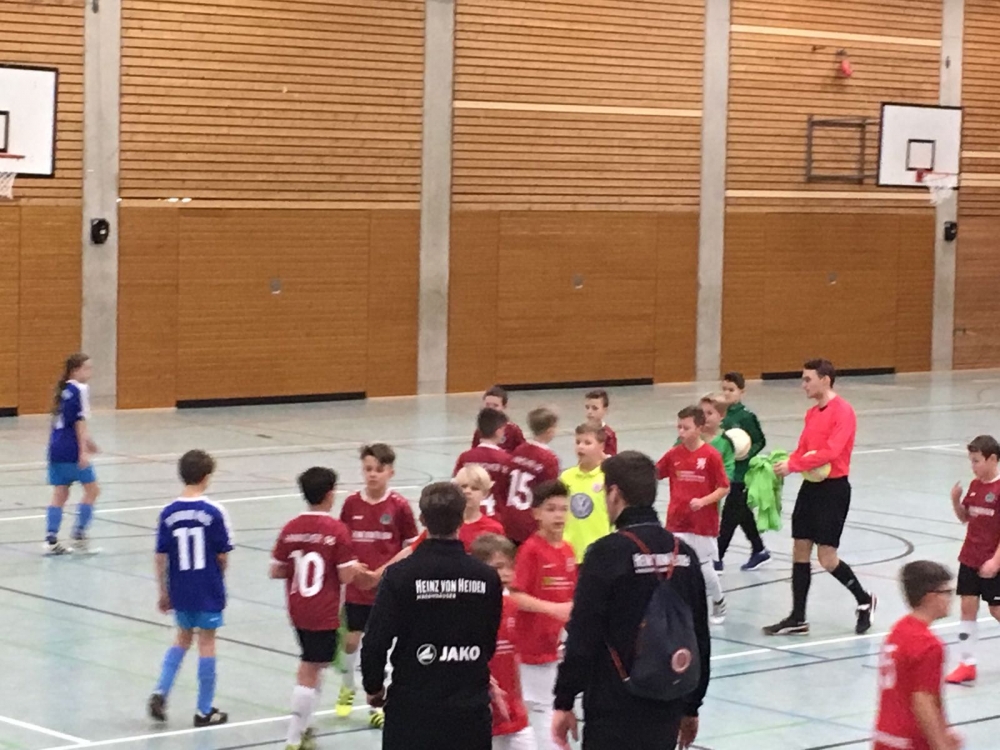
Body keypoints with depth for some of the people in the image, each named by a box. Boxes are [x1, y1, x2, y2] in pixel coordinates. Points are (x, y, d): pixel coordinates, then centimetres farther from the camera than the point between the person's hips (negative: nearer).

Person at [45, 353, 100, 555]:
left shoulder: (64, 389, 15)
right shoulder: (79, 390, -11)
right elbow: (79, 421, -17)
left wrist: (87, 440, 35)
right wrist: (83, 450, -19)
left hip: (57, 447, 8)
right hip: (72, 449, -8)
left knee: (60, 494, 9)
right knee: (92, 489, 4)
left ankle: (51, 540, 5)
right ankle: (79, 535, 2)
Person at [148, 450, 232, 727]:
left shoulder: (168, 514, -4)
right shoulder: (214, 513, -13)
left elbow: (161, 557, -1)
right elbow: (223, 556, -8)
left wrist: (163, 591, 10)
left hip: (180, 590, 3)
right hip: (208, 590, -3)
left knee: (183, 638, 22)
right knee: (206, 643, 7)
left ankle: (160, 692, 7)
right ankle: (205, 711, 13)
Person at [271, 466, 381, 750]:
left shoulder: (291, 528, -1)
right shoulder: (337, 530, -14)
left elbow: (276, 571, 3)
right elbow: (346, 576, -15)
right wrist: (359, 571, 6)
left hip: (298, 611, 6)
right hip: (324, 614, -6)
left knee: (314, 664, 23)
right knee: (310, 673, -1)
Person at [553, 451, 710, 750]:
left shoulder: (607, 553, -13)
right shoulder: (683, 553, 8)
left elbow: (582, 638, -15)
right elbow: (700, 638, 13)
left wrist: (564, 702, -7)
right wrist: (691, 707, 21)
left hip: (615, 713, -6)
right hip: (667, 709, 7)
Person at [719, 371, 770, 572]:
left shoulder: (746, 416, -12)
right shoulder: (723, 413, 5)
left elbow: (760, 441, -6)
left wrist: (747, 454, -21)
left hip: (741, 474, -7)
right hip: (725, 471, 7)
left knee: (729, 516, -5)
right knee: (743, 514, 17)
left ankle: (717, 558, -2)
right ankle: (759, 551, 30)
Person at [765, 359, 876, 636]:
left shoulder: (842, 411, -14)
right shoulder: (812, 413, 12)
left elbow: (831, 452, -23)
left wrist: (793, 465, -22)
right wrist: (784, 463, -4)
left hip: (833, 488, -8)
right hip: (811, 486, 8)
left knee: (827, 558, -6)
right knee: (800, 550, 6)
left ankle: (864, 601, 17)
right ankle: (797, 619, 12)